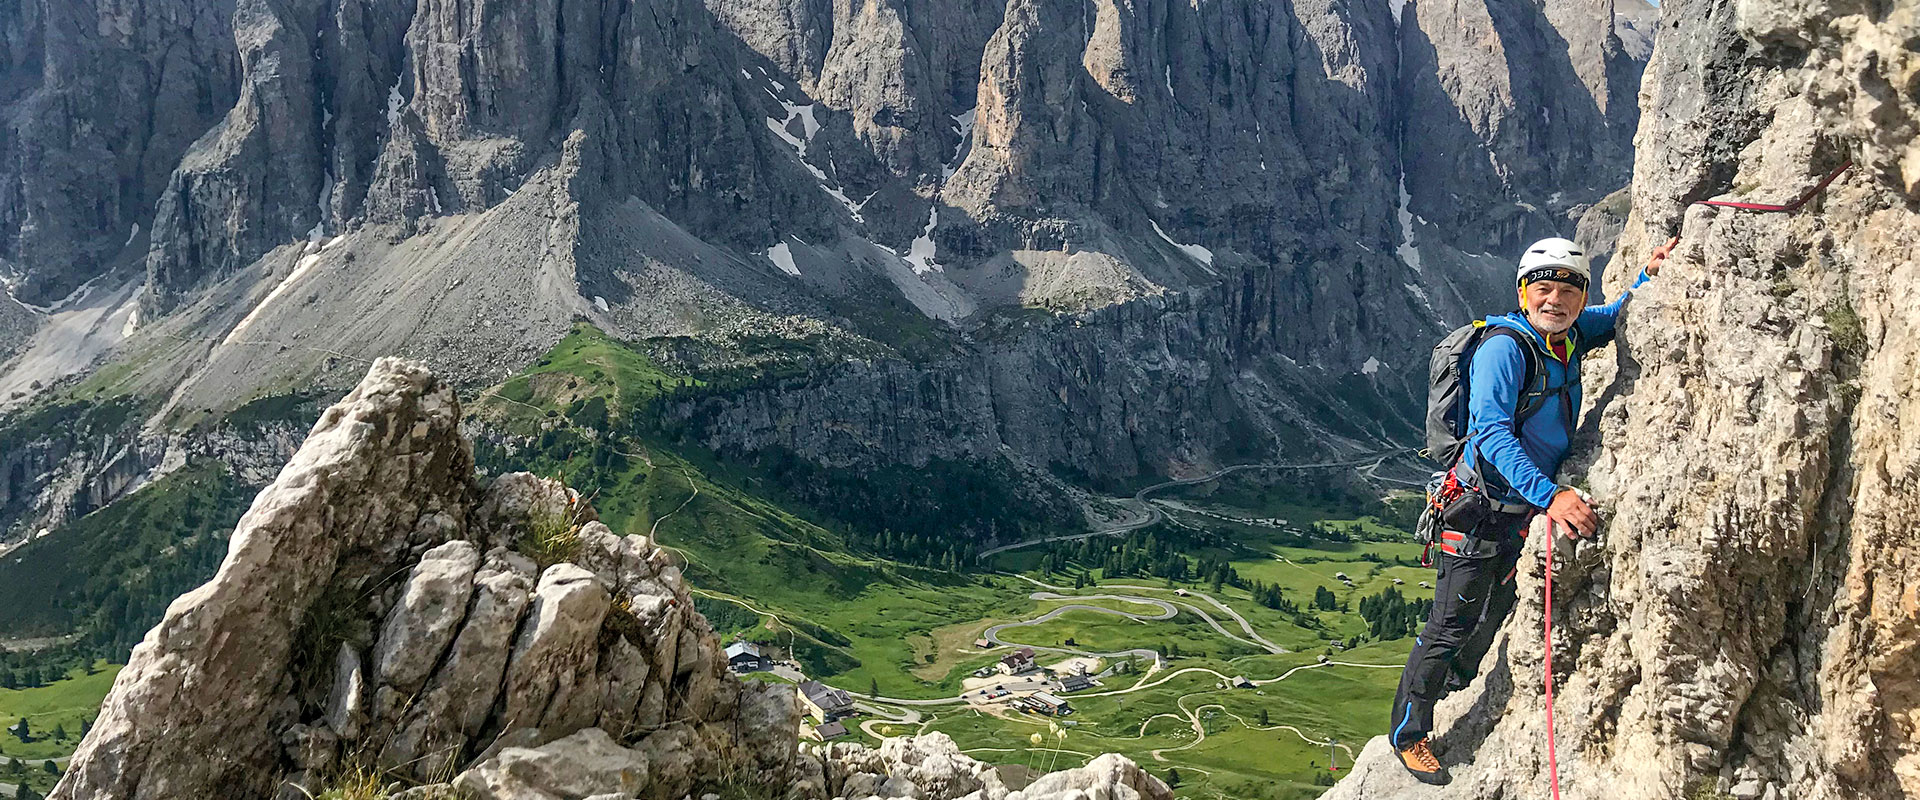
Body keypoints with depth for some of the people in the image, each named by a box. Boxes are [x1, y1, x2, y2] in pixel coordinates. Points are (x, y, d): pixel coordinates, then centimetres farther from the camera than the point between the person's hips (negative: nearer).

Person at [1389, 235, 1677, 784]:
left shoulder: (1569, 337, -1)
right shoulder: (1504, 347, -24)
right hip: (1481, 509, -8)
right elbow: (1492, 432, -34)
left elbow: (1618, 316, 21)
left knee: (1496, 614, 24)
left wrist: (1650, 276, 1)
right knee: (1452, 625, -2)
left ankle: (1453, 694, 48)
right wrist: (1549, 495, -44)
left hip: (1525, 510, 8)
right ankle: (1408, 733, 15)